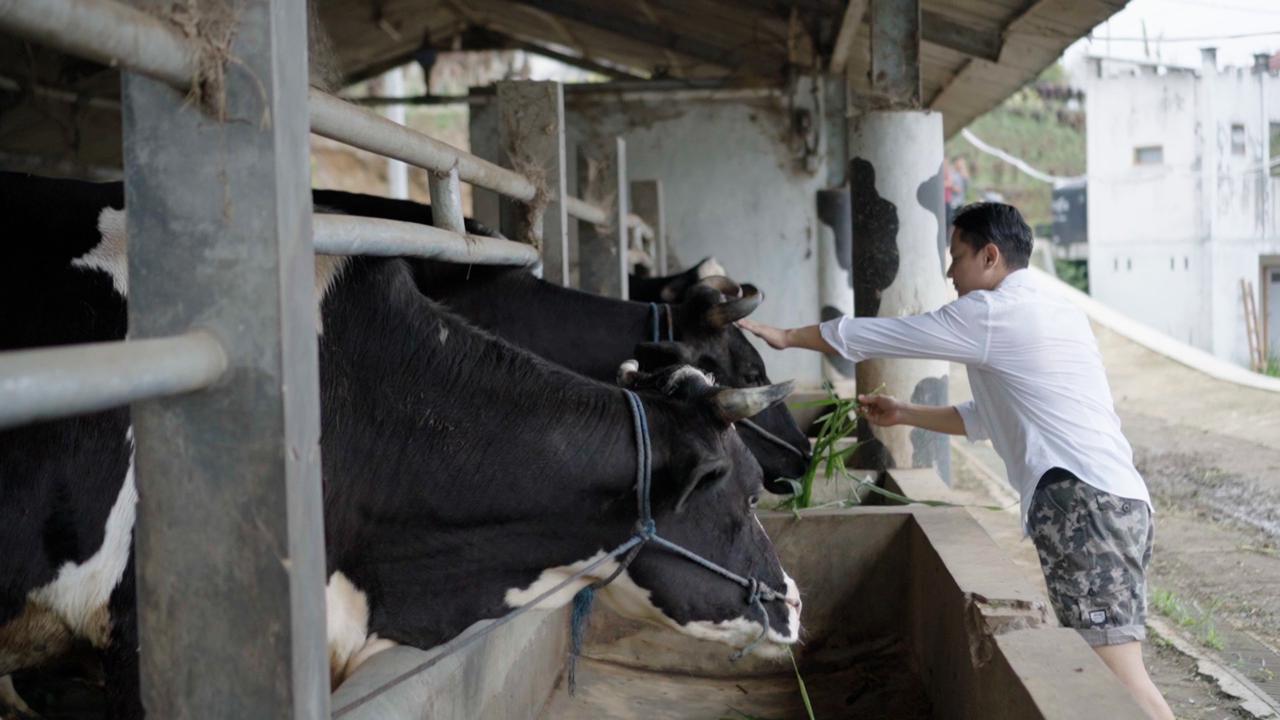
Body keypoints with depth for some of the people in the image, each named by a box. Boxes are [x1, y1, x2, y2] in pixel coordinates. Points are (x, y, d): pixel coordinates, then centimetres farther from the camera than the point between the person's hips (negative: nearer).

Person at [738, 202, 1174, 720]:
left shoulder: (994, 312, -5)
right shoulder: (1046, 310, 23)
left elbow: (878, 335, 1)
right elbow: (991, 419, 31)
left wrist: (785, 336, 13)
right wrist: (903, 414, 31)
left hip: (1082, 502, -10)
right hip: (1116, 500, 10)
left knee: (1118, 674, -14)